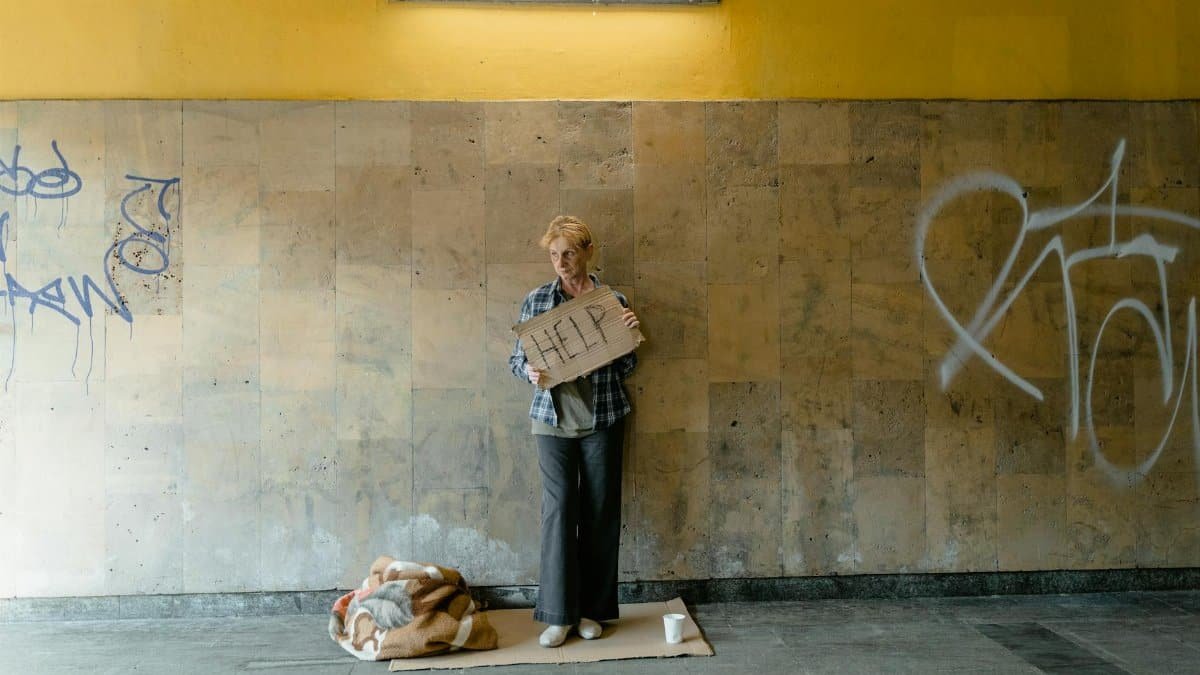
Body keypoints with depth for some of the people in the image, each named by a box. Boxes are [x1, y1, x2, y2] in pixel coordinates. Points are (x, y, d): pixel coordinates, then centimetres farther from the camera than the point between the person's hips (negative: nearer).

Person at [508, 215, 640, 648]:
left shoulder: (613, 300, 2)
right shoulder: (536, 300, 2)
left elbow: (625, 368, 5)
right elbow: (516, 358, 6)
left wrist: (630, 332, -12)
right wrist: (529, 371, -15)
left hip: (602, 420, 1)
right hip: (553, 420, 0)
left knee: (601, 511, 5)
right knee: (559, 508, -4)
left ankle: (592, 609, 19)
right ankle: (558, 613, 7)